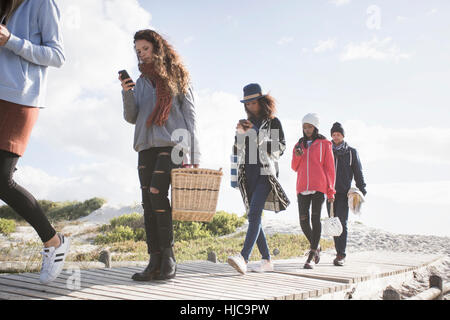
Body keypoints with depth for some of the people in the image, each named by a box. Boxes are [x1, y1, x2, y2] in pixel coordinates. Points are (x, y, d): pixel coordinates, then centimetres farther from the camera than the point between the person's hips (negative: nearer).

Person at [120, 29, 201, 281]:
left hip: (172, 145, -5)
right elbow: (131, 118, 15)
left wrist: (195, 156, -6)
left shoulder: (178, 78, 8)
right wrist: (127, 93, -4)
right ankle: (156, 261, -2)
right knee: (149, 203, -3)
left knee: (157, 192, -22)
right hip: (147, 147, 5)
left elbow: (190, 118, 3)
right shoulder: (141, 83, 21)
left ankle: (169, 255, -15)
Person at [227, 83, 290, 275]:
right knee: (253, 216, 3)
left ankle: (244, 258, -32)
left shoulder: (273, 122, 7)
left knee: (254, 214, -20)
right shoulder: (245, 123, 19)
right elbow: (236, 151, 18)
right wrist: (240, 133, 0)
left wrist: (256, 133, -9)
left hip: (265, 173, -5)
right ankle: (267, 260, 11)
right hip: (247, 174, 6)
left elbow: (280, 148, -3)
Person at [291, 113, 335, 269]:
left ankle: (310, 258, -13)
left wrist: (330, 190, -3)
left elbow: (330, 167, 2)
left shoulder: (324, 144, 4)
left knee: (315, 219, -12)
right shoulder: (299, 144, 16)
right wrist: (297, 156, -8)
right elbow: (295, 167, 14)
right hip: (302, 187, 4)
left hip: (319, 186, -4)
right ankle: (316, 247, 25)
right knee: (304, 221, -1)